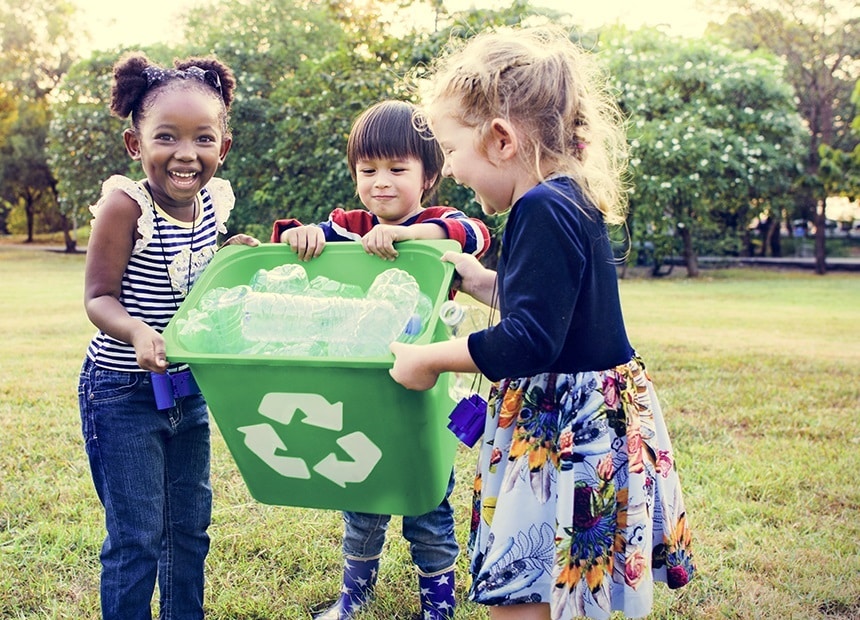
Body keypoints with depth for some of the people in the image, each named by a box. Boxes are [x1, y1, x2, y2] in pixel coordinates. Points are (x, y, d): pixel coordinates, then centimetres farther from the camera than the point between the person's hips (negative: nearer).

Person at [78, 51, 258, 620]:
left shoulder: (214, 202, -3)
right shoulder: (125, 205, -20)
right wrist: (137, 332, -36)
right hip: (123, 392, -6)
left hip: (189, 388, 6)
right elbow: (99, 297, -18)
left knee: (190, 526, 18)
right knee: (136, 539, 2)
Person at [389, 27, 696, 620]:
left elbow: (530, 342, -26)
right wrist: (481, 281, 21)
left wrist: (431, 359, -15)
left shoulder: (542, 210, -21)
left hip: (566, 430, -10)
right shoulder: (569, 200, 10)